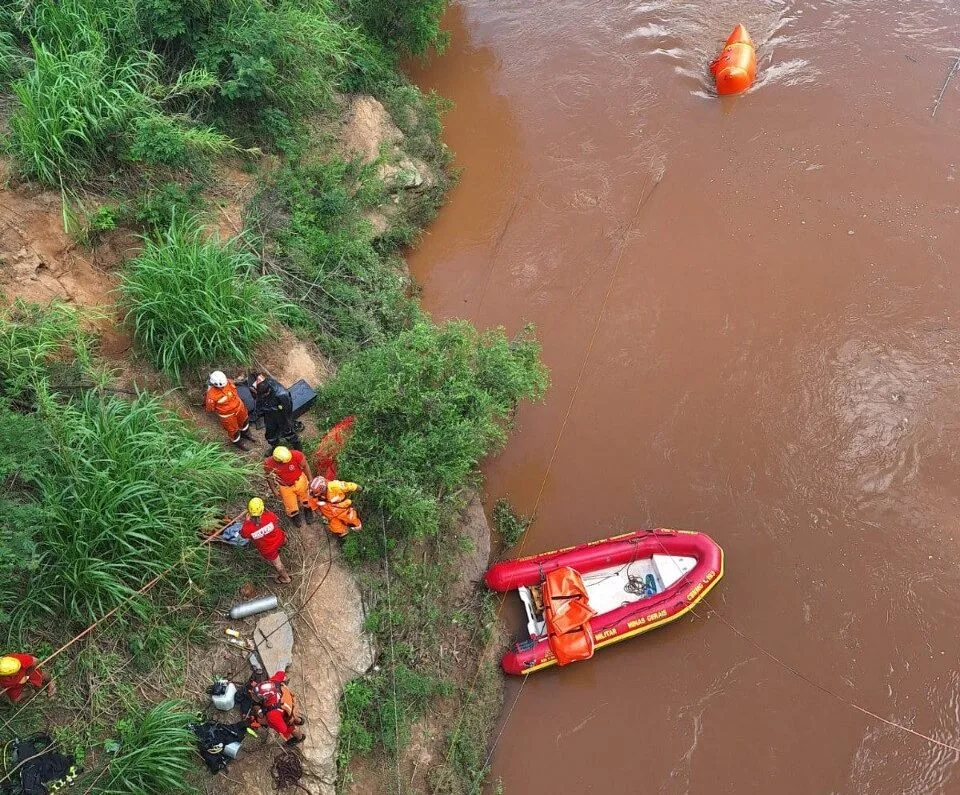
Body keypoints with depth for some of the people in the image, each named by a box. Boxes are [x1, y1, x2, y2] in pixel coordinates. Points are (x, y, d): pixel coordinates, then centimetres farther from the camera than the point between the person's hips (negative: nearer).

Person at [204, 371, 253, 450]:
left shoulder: (228, 382, -24)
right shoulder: (211, 395, -37)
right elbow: (210, 408, -19)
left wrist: (237, 400, 9)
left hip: (238, 406, 5)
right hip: (226, 414, -5)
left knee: (244, 420, 30)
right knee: (233, 429, 19)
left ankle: (245, 433, 62)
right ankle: (237, 441, 51)